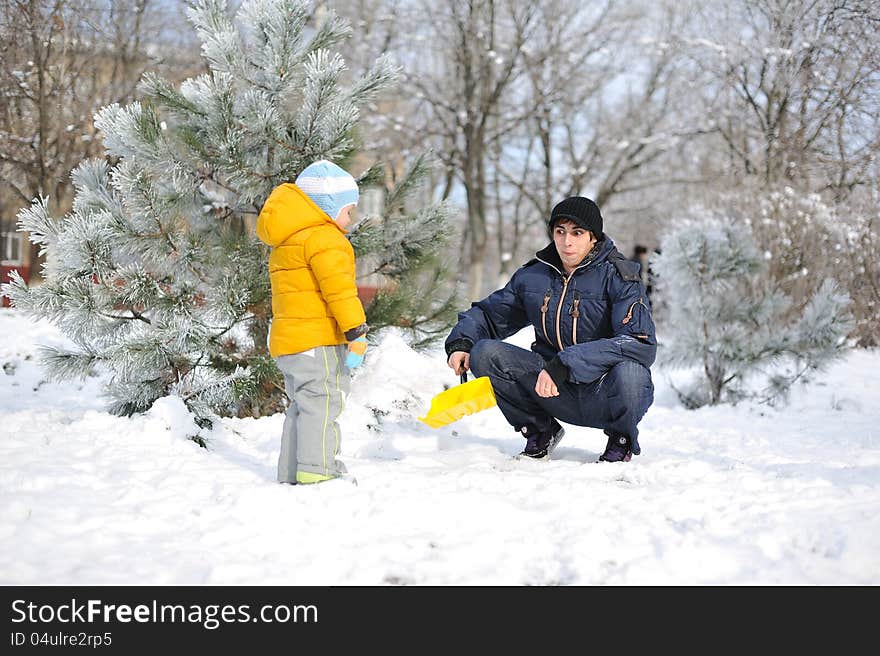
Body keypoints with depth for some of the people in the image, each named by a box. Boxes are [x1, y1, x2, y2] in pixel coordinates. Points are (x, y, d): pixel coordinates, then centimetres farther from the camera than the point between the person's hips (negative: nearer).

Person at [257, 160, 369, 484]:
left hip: (286, 341, 10)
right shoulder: (323, 237, -11)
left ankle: (291, 474, 15)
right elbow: (339, 288, -20)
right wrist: (356, 333, -20)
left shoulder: (285, 242, 22)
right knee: (322, 402, -11)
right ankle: (316, 470, -17)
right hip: (317, 340, -10)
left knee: (301, 406, 14)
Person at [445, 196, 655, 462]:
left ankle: (622, 439, -3)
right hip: (560, 394, 4)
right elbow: (488, 313, 16)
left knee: (629, 374, -39)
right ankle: (539, 430, 6)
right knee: (485, 352, -14)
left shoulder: (617, 276, -13)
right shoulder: (532, 276, 2)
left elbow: (641, 345, -26)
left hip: (605, 395, -3)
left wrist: (565, 365, -34)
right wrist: (460, 342, -7)